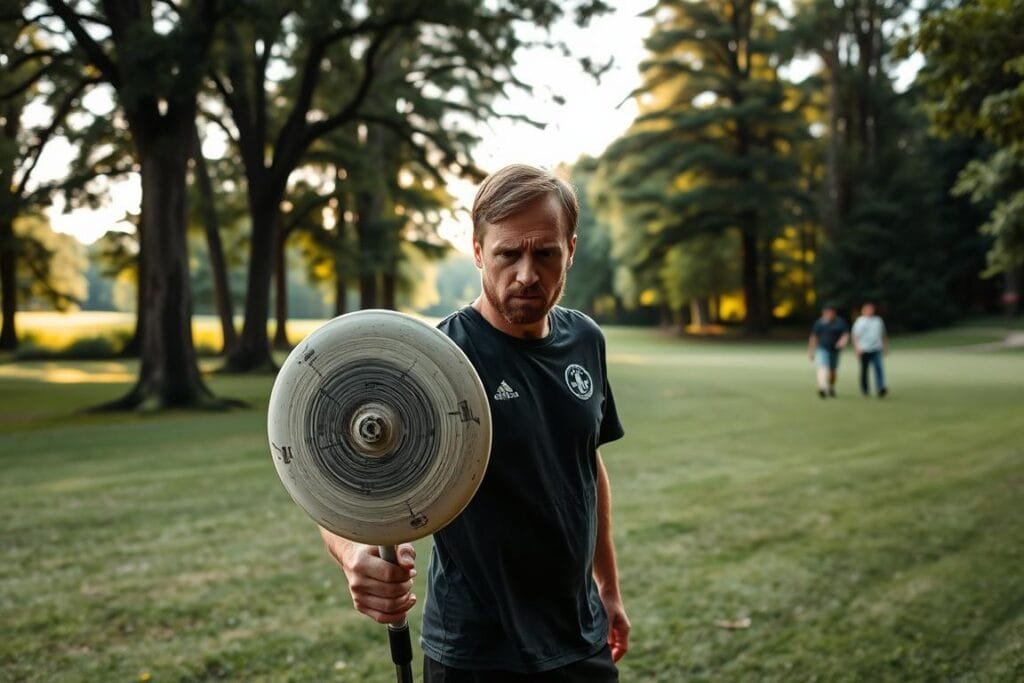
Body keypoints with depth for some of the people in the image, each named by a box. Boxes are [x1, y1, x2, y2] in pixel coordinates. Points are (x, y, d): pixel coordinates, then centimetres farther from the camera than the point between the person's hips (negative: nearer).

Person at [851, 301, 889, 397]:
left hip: (876, 350, 2)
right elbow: (855, 336, -4)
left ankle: (881, 388, -23)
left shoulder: (878, 320, 13)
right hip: (864, 350, -2)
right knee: (864, 370, 6)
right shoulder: (859, 321, 1)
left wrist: (886, 347, 19)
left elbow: (883, 335, 21)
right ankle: (865, 389, 21)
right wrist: (857, 348, -13)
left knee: (879, 368, -14)